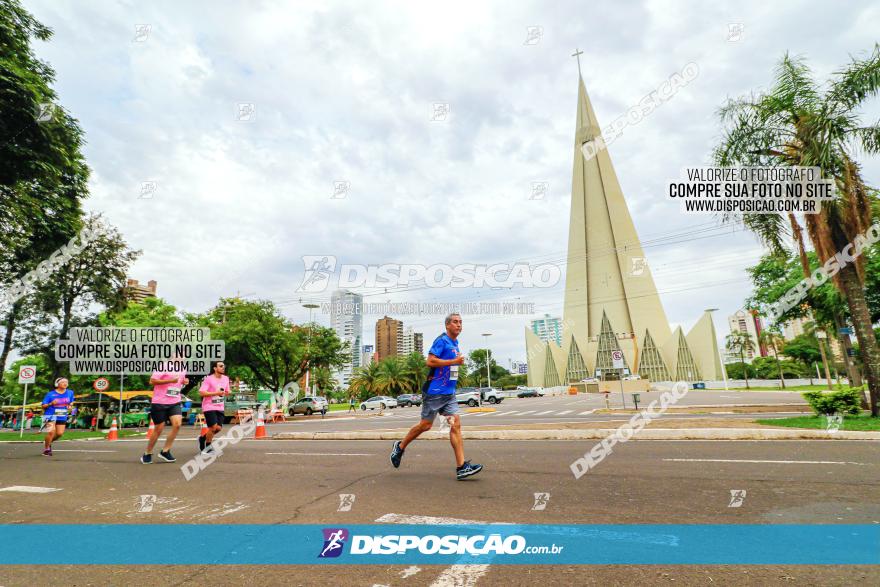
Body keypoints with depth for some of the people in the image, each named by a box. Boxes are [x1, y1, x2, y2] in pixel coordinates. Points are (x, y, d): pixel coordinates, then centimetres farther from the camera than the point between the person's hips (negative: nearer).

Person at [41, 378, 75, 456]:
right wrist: (51, 404, -23)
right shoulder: (50, 394, -7)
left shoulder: (70, 393, 3)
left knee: (60, 433, 0)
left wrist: (70, 406, -3)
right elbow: (43, 406, -4)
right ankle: (46, 449, 1)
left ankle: (48, 442, 31)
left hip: (62, 417, 4)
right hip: (50, 415, -4)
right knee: (51, 431, -19)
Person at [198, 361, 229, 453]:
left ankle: (203, 438, 28)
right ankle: (207, 445, 16)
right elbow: (201, 392, -18)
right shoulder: (208, 379, -11)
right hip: (209, 407, -6)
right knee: (213, 427, -10)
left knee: (218, 428, 2)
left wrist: (226, 393, -4)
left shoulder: (226, 379, 8)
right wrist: (216, 393, -21)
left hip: (220, 407, 6)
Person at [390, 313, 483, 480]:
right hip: (434, 391, -8)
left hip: (449, 393, 8)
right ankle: (400, 447, 26)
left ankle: (462, 467, -5)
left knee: (456, 424, -3)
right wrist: (454, 361, -19)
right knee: (425, 425, 3)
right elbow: (430, 361, -22)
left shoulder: (455, 343, 16)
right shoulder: (441, 341, -11)